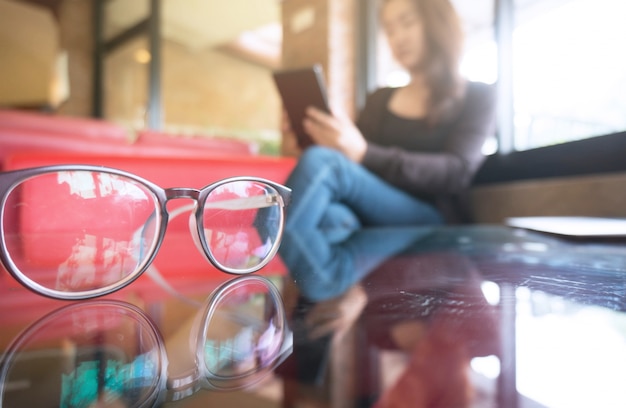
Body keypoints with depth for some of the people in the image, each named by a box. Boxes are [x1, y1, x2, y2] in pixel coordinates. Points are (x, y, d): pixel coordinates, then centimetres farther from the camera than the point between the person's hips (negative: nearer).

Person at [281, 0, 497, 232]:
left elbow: (457, 173, -9)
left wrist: (364, 154, -24)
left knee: (321, 161, -28)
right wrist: (303, 153, -8)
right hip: (367, 222, 4)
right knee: (331, 215, -35)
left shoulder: (477, 97, 9)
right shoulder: (379, 100, 22)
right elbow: (343, 166, 15)